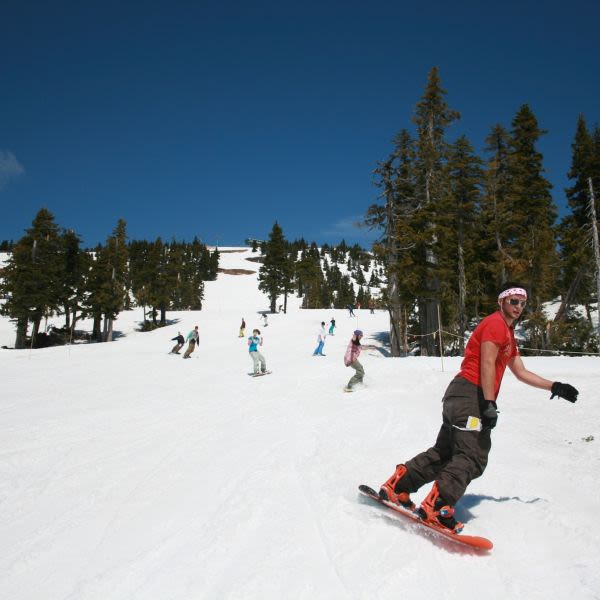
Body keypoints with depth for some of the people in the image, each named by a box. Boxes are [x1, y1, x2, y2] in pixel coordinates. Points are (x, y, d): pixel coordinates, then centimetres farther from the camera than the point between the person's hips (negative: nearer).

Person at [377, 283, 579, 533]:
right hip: (470, 393, -10)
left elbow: (521, 373, 30)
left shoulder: (508, 334, 27)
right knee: (472, 457, -14)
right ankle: (437, 506, -19)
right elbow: (487, 364, -16)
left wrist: (555, 387, 28)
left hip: (461, 397, 10)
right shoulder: (495, 323, -5)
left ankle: (398, 485, 13)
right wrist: (489, 404, -21)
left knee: (445, 452, 12)